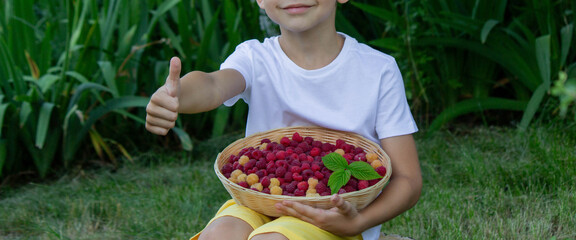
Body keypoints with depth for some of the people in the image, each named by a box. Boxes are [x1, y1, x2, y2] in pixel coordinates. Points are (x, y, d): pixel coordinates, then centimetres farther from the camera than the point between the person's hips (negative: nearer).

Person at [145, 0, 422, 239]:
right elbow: (214, 84, -28)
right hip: (259, 201, 2)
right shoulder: (255, 57, -3)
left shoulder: (378, 70, -6)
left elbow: (408, 180, -5)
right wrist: (174, 96, -52)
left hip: (337, 216, -2)